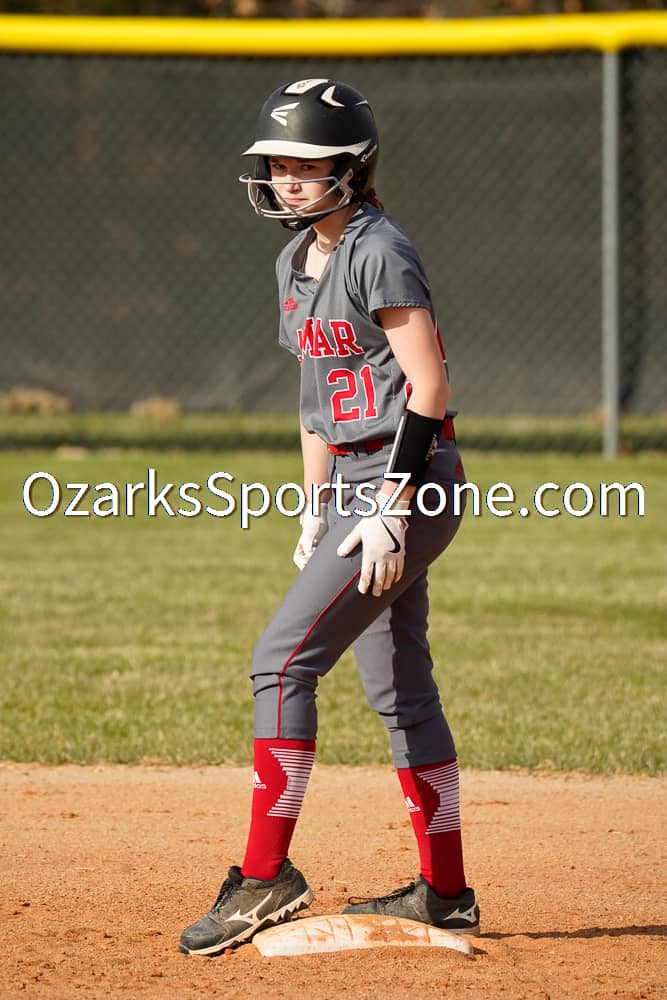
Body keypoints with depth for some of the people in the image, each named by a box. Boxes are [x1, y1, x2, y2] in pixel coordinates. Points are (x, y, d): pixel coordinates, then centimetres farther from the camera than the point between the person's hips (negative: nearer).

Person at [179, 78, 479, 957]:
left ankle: (265, 875, -11)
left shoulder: (379, 252, -14)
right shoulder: (297, 261, 14)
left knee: (283, 659, -14)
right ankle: (445, 892, 17)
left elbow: (429, 387, -17)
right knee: (399, 688, 11)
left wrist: (392, 508, -21)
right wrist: (316, 514, 17)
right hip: (359, 487, 9)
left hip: (410, 479, -9)